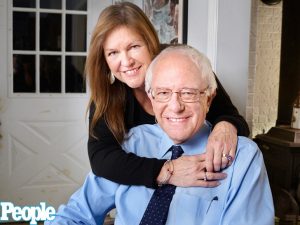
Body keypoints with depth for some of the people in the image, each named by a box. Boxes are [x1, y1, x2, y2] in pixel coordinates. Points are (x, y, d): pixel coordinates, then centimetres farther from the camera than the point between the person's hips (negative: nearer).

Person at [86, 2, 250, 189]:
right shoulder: (106, 97, -11)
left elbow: (231, 118, -9)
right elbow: (100, 157, -21)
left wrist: (226, 127, -33)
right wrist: (166, 171, -35)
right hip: (141, 194, 0)